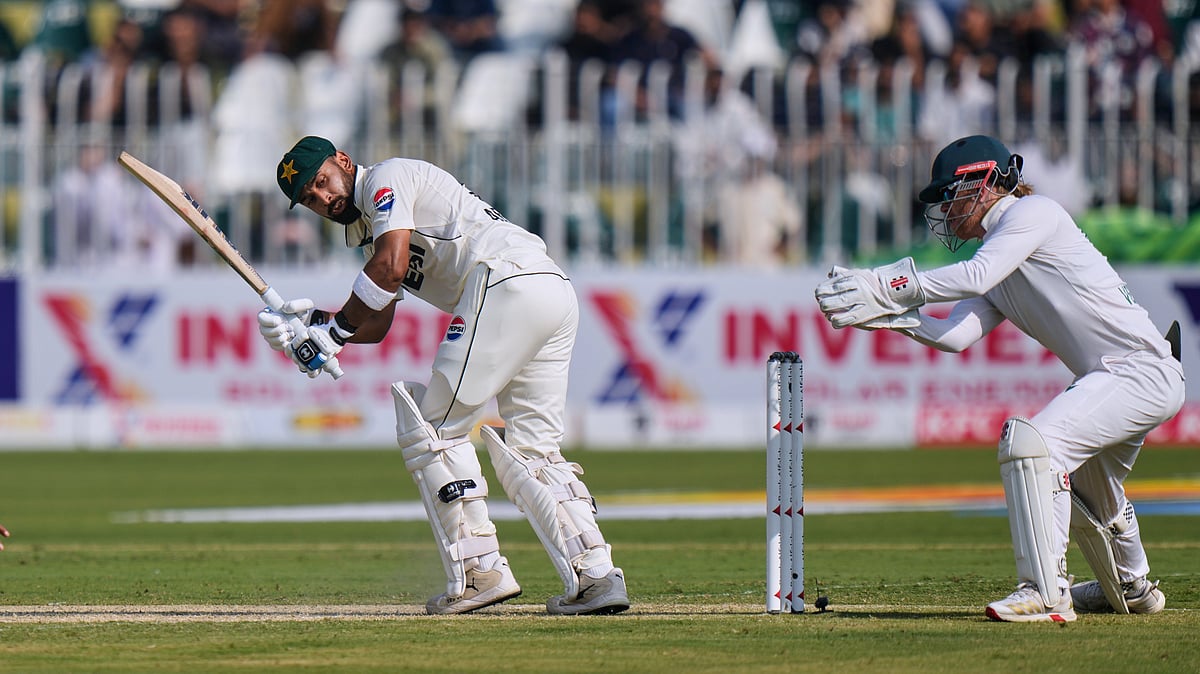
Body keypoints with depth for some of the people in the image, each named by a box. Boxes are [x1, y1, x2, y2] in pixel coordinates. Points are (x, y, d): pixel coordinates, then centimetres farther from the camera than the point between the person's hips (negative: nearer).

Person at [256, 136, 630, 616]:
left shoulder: (386, 178, 3)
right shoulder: (366, 228, 31)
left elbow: (392, 267, -11)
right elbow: (375, 327, 24)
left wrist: (335, 327, -4)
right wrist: (311, 325, 8)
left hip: (508, 281, -10)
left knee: (433, 428, -3)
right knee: (531, 454, 9)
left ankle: (479, 571, -8)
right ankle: (596, 575, -2)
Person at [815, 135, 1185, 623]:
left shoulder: (1034, 212, -7)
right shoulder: (998, 272, 18)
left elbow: (977, 276, -22)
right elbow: (956, 336, 4)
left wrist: (885, 285, -20)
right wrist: (883, 313, -8)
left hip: (1144, 369, -11)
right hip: (1113, 380, 11)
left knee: (1030, 441, -25)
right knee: (1087, 493, 29)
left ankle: (1046, 594, -26)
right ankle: (1133, 589, 55)